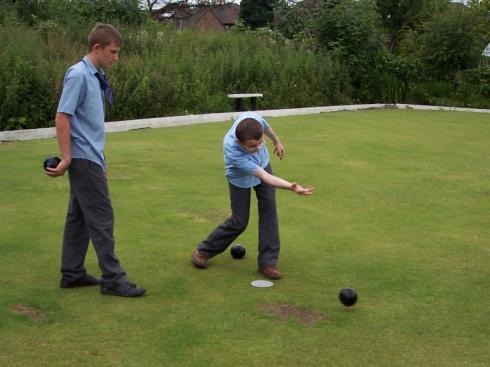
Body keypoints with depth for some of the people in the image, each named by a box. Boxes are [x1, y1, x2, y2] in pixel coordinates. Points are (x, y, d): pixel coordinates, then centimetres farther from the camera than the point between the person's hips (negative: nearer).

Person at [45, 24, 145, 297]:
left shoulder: (95, 77, 13)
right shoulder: (78, 75, -15)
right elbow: (62, 118, -18)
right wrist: (67, 158, -20)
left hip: (90, 158, 9)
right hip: (84, 159, -9)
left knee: (79, 217, 12)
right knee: (101, 218, -6)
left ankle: (72, 273, 20)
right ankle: (113, 279, -1)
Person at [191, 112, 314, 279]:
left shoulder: (254, 119, -35)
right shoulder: (233, 152, -45)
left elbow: (266, 127, -7)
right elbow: (264, 177, -43)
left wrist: (277, 141, 12)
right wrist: (291, 187, -56)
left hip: (263, 163, 4)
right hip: (241, 177, -4)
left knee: (269, 209, -6)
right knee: (239, 222, 0)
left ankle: (267, 262, 0)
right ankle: (203, 251, 23)